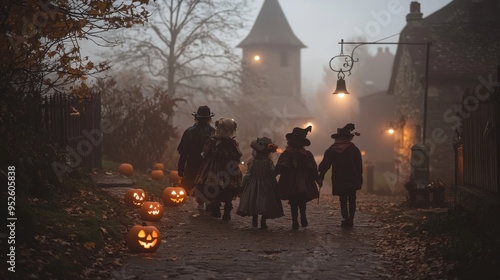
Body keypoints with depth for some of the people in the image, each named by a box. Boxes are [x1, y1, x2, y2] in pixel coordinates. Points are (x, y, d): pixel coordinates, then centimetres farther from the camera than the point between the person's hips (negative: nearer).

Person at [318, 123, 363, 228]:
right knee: (352, 200, 8)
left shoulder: (331, 150, 2)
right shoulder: (353, 149, -1)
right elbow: (359, 165, -2)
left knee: (343, 200, 6)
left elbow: (325, 164, 0)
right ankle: (350, 219, 3)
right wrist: (360, 178, 4)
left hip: (339, 181, 1)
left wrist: (321, 175, 6)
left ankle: (346, 219, -3)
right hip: (352, 180, -1)